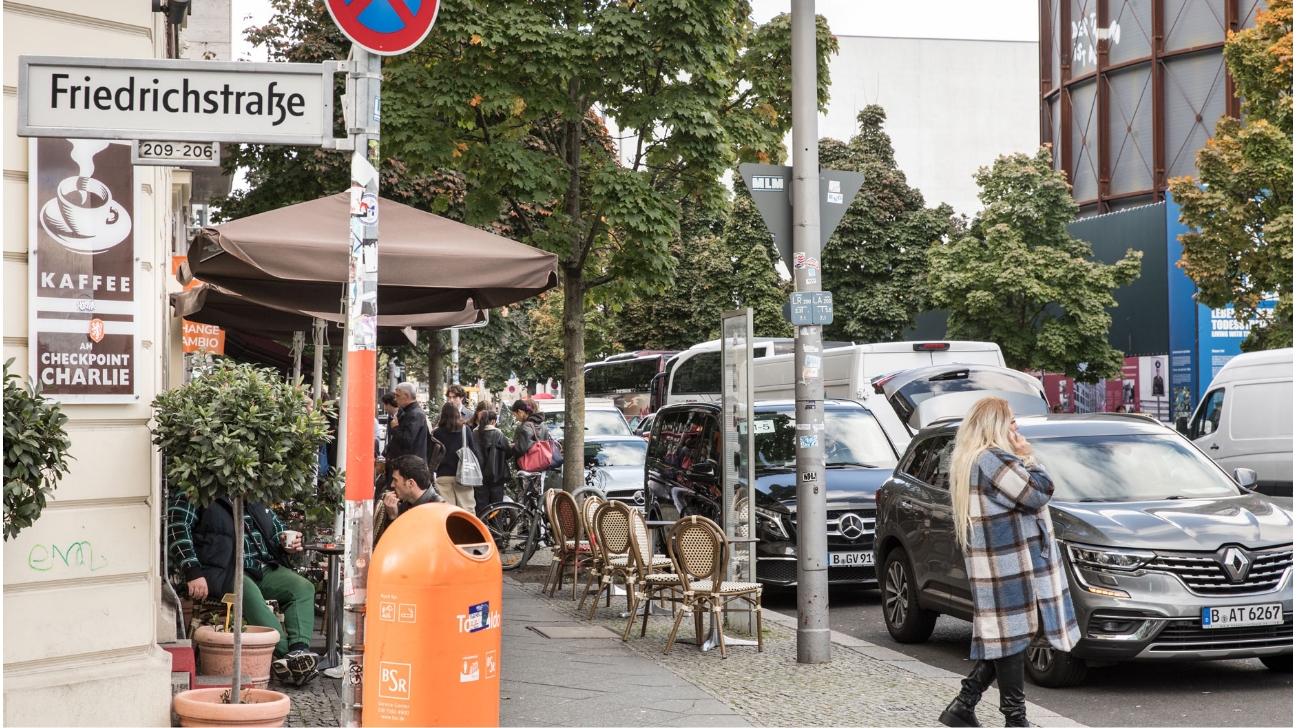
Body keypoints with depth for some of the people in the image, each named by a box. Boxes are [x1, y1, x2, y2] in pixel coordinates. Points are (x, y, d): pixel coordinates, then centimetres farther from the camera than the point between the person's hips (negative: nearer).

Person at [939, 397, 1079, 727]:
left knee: (1000, 638, 13)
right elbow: (1038, 492, -15)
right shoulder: (994, 460, -17)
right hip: (1008, 566, -11)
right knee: (1011, 636, -4)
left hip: (995, 563, 11)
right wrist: (1026, 454, -4)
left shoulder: (968, 461, 17)